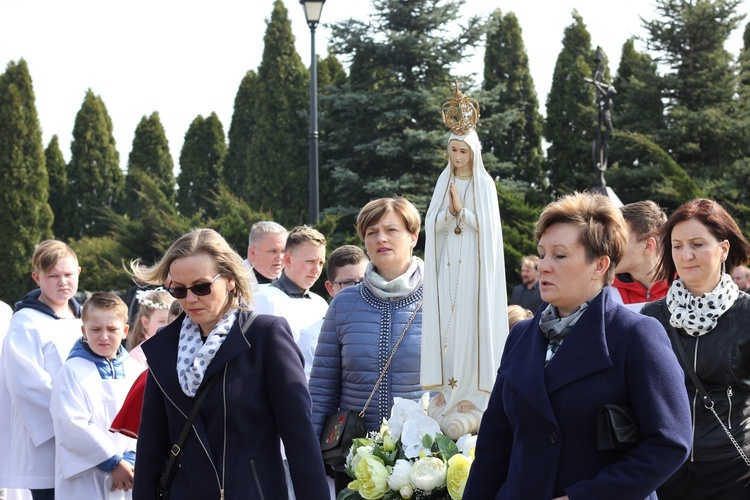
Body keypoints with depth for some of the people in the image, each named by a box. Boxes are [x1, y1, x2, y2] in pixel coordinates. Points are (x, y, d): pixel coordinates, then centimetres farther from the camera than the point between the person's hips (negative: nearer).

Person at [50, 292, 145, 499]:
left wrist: (131, 459, -13)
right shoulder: (72, 372, -4)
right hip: (85, 482, -4)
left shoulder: (137, 371, 10)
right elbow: (75, 425, -12)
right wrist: (114, 463, -13)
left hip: (129, 480, 4)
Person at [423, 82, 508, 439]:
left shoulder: (484, 184, -1)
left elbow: (486, 225, -6)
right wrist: (449, 213, -13)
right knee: (446, 324, 0)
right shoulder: (444, 182, 11)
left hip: (475, 265, -4)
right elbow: (432, 224, 5)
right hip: (447, 265, 4)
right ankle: (449, 392, 4)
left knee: (472, 324, -7)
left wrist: (462, 211, -17)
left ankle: (471, 394, -6)